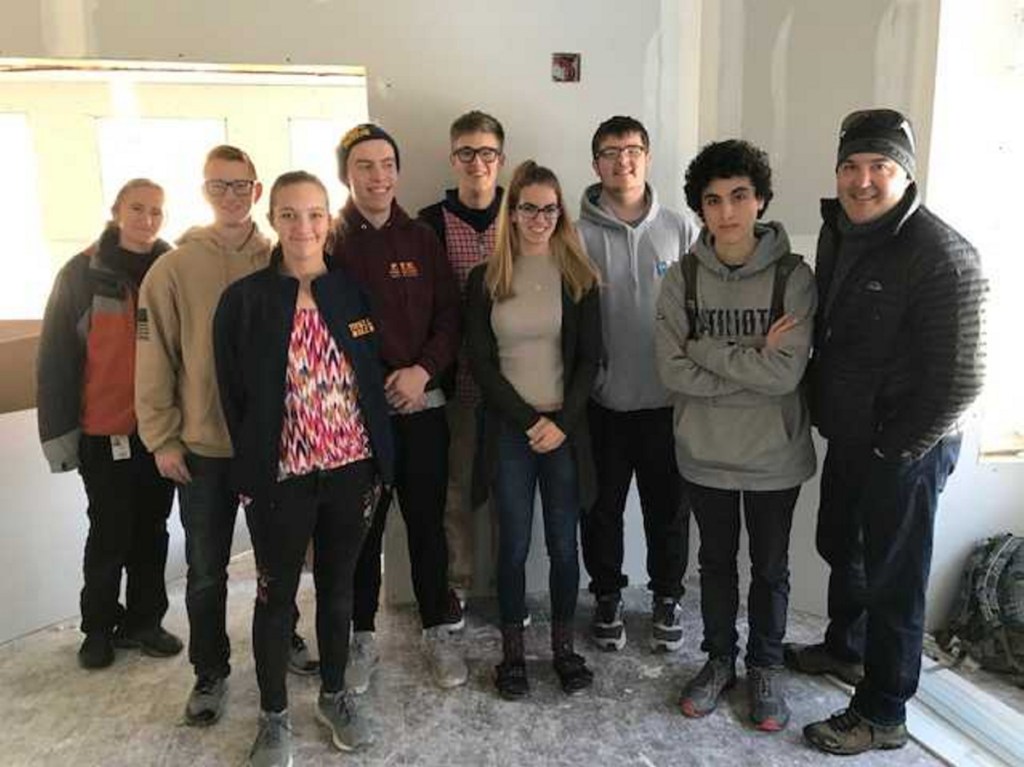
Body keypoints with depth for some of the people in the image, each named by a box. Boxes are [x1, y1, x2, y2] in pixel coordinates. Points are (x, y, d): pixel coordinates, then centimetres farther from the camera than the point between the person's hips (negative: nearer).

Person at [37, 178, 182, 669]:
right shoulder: (82, 274, -4)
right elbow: (55, 357, -4)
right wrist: (58, 430, -7)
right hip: (105, 432, -2)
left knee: (152, 528, 12)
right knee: (110, 533, 8)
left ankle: (144, 620, 28)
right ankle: (99, 627, 27)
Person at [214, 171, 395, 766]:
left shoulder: (353, 292, 1)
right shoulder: (244, 300, -6)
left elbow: (373, 382, 5)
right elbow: (233, 396, -2)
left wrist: (379, 466, 2)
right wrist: (255, 469, -1)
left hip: (351, 471, 3)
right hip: (280, 478, -2)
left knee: (338, 588, 17)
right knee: (277, 595, 12)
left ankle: (335, 694, 38)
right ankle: (275, 715, 32)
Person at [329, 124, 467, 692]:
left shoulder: (422, 239, 6)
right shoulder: (328, 241, -1)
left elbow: (449, 317, 4)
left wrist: (423, 370, -11)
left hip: (420, 405, 2)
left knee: (427, 524, 10)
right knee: (362, 527, 9)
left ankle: (437, 633, 28)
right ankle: (362, 637, 28)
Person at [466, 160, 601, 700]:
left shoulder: (578, 276, 3)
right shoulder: (486, 280, 2)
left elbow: (589, 358, 1)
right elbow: (481, 363, -3)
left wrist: (561, 422, -11)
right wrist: (530, 420, -10)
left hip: (565, 427, 1)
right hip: (509, 429, 0)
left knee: (563, 541, 9)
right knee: (514, 543, 6)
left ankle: (563, 644, 27)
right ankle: (512, 650, 22)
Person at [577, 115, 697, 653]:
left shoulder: (680, 230, 1)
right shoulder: (579, 235, -4)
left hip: (667, 401, 1)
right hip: (601, 402, -1)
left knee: (669, 508, 13)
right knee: (602, 508, 12)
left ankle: (666, 597, 35)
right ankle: (608, 596, 33)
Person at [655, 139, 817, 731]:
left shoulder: (793, 277, -12)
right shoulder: (683, 277, -6)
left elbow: (787, 373, -21)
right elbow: (674, 372, -13)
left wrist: (705, 348, -18)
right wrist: (753, 362, -19)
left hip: (775, 456, -1)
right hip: (706, 453, 2)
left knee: (771, 567, 16)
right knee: (716, 561, 19)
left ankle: (765, 667, 39)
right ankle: (720, 659, 39)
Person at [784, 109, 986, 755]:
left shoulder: (943, 257, -21)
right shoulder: (838, 231, 3)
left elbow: (960, 381, -21)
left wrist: (893, 450, -16)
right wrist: (820, 407, 8)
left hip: (903, 451, -8)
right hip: (847, 435, 8)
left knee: (893, 579, 6)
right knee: (840, 547, 24)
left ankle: (883, 715, 25)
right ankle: (845, 648, 49)